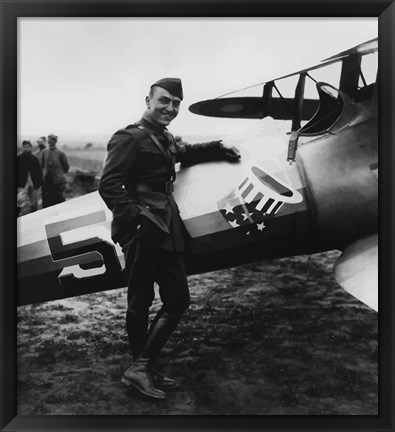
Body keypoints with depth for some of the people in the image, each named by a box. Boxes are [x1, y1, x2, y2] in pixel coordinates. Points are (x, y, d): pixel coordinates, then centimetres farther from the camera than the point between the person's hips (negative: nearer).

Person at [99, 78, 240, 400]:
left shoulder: (164, 138, 21)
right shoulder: (130, 137, -7)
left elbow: (184, 154, 43)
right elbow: (109, 184, -16)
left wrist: (218, 149, 38)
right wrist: (134, 215, -26)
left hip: (167, 231, 9)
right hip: (143, 232, -9)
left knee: (178, 300, 7)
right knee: (141, 303, 1)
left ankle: (143, 368, 16)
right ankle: (140, 368, 14)